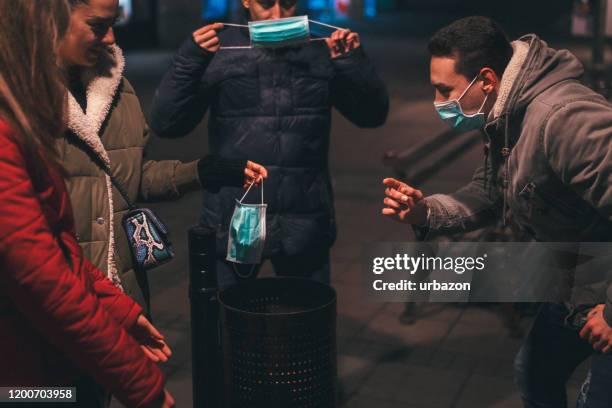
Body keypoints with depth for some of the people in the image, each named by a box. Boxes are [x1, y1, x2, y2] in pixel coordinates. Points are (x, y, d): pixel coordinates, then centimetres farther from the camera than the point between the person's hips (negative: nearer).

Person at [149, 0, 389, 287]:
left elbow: (372, 115, 2)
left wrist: (355, 62, -14)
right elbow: (166, 124, -8)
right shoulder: (219, 50, -4)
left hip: (305, 227, 2)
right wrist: (190, 59, -21)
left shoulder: (319, 50, 1)